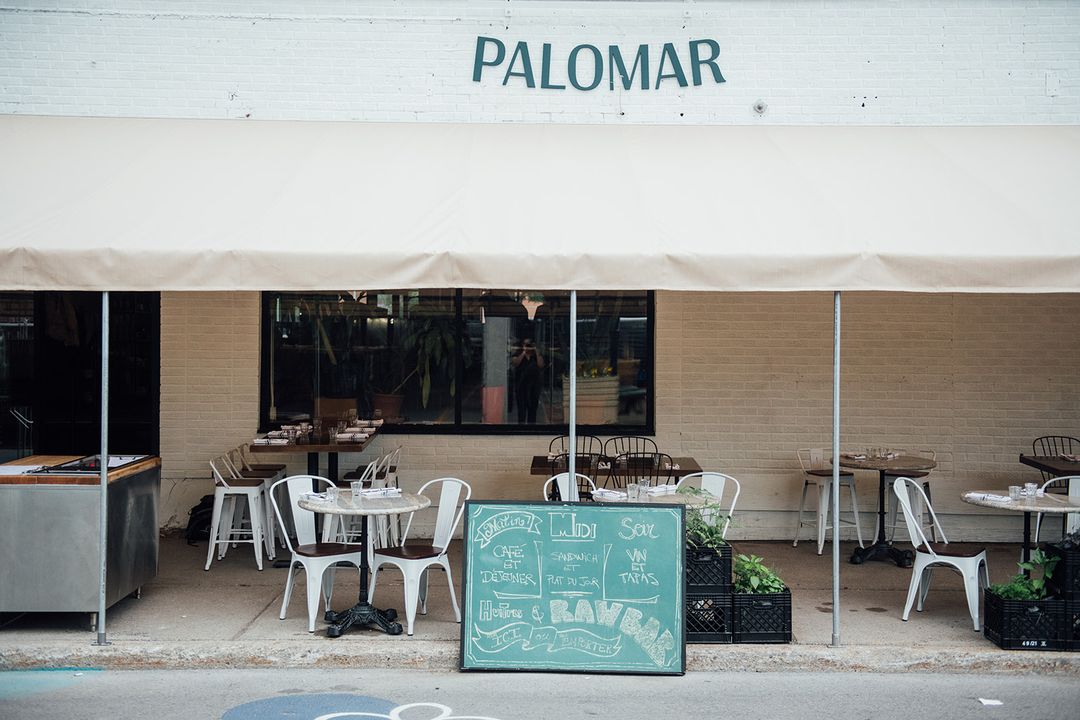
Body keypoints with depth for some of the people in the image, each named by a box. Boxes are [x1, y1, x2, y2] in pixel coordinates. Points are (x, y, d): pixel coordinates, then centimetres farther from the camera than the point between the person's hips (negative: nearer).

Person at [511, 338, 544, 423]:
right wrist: (523, 353, -13)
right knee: (521, 408, -6)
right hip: (521, 386, -2)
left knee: (532, 408, 4)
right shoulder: (518, 355, 7)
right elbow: (515, 363, -14)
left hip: (534, 386, 2)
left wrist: (537, 353, -7)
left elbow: (541, 365, -6)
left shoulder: (537, 356, 12)